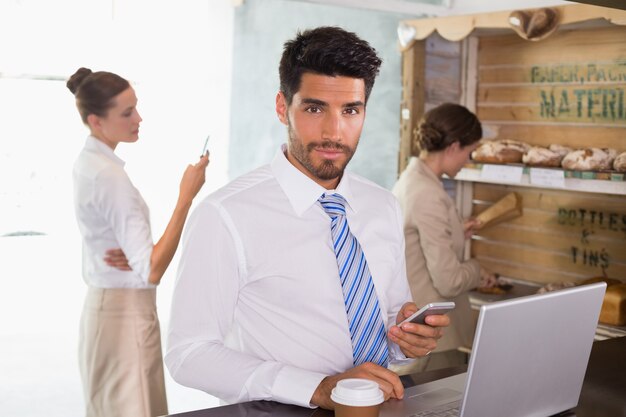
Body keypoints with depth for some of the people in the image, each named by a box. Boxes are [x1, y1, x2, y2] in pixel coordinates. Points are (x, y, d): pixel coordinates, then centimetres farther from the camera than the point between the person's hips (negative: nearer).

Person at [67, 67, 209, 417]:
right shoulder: (110, 175, -21)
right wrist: (187, 196, -26)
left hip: (104, 306, 10)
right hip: (125, 312, -10)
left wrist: (130, 255, -5)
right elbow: (152, 271, -25)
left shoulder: (89, 163, 8)